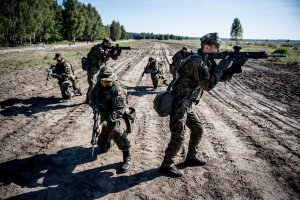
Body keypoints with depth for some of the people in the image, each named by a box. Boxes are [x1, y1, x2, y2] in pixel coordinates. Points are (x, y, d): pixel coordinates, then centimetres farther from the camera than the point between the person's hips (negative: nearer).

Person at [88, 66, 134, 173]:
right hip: (105, 116, 6)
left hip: (118, 117, -6)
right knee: (103, 147, 11)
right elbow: (92, 96, 9)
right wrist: (95, 105, -14)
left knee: (117, 132, -39)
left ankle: (127, 158, -20)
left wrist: (103, 124, -40)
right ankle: (107, 142, 49)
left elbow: (118, 112, -33)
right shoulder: (99, 85, -7)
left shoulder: (118, 90, -27)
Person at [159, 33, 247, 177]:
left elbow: (221, 77, 14)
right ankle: (166, 165, 14)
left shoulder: (206, 61, 11)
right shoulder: (197, 61, -19)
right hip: (178, 105, -10)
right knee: (178, 137, -3)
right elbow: (208, 85, -24)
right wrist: (221, 67, -15)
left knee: (198, 130, 18)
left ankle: (191, 157, 35)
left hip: (186, 105, 10)